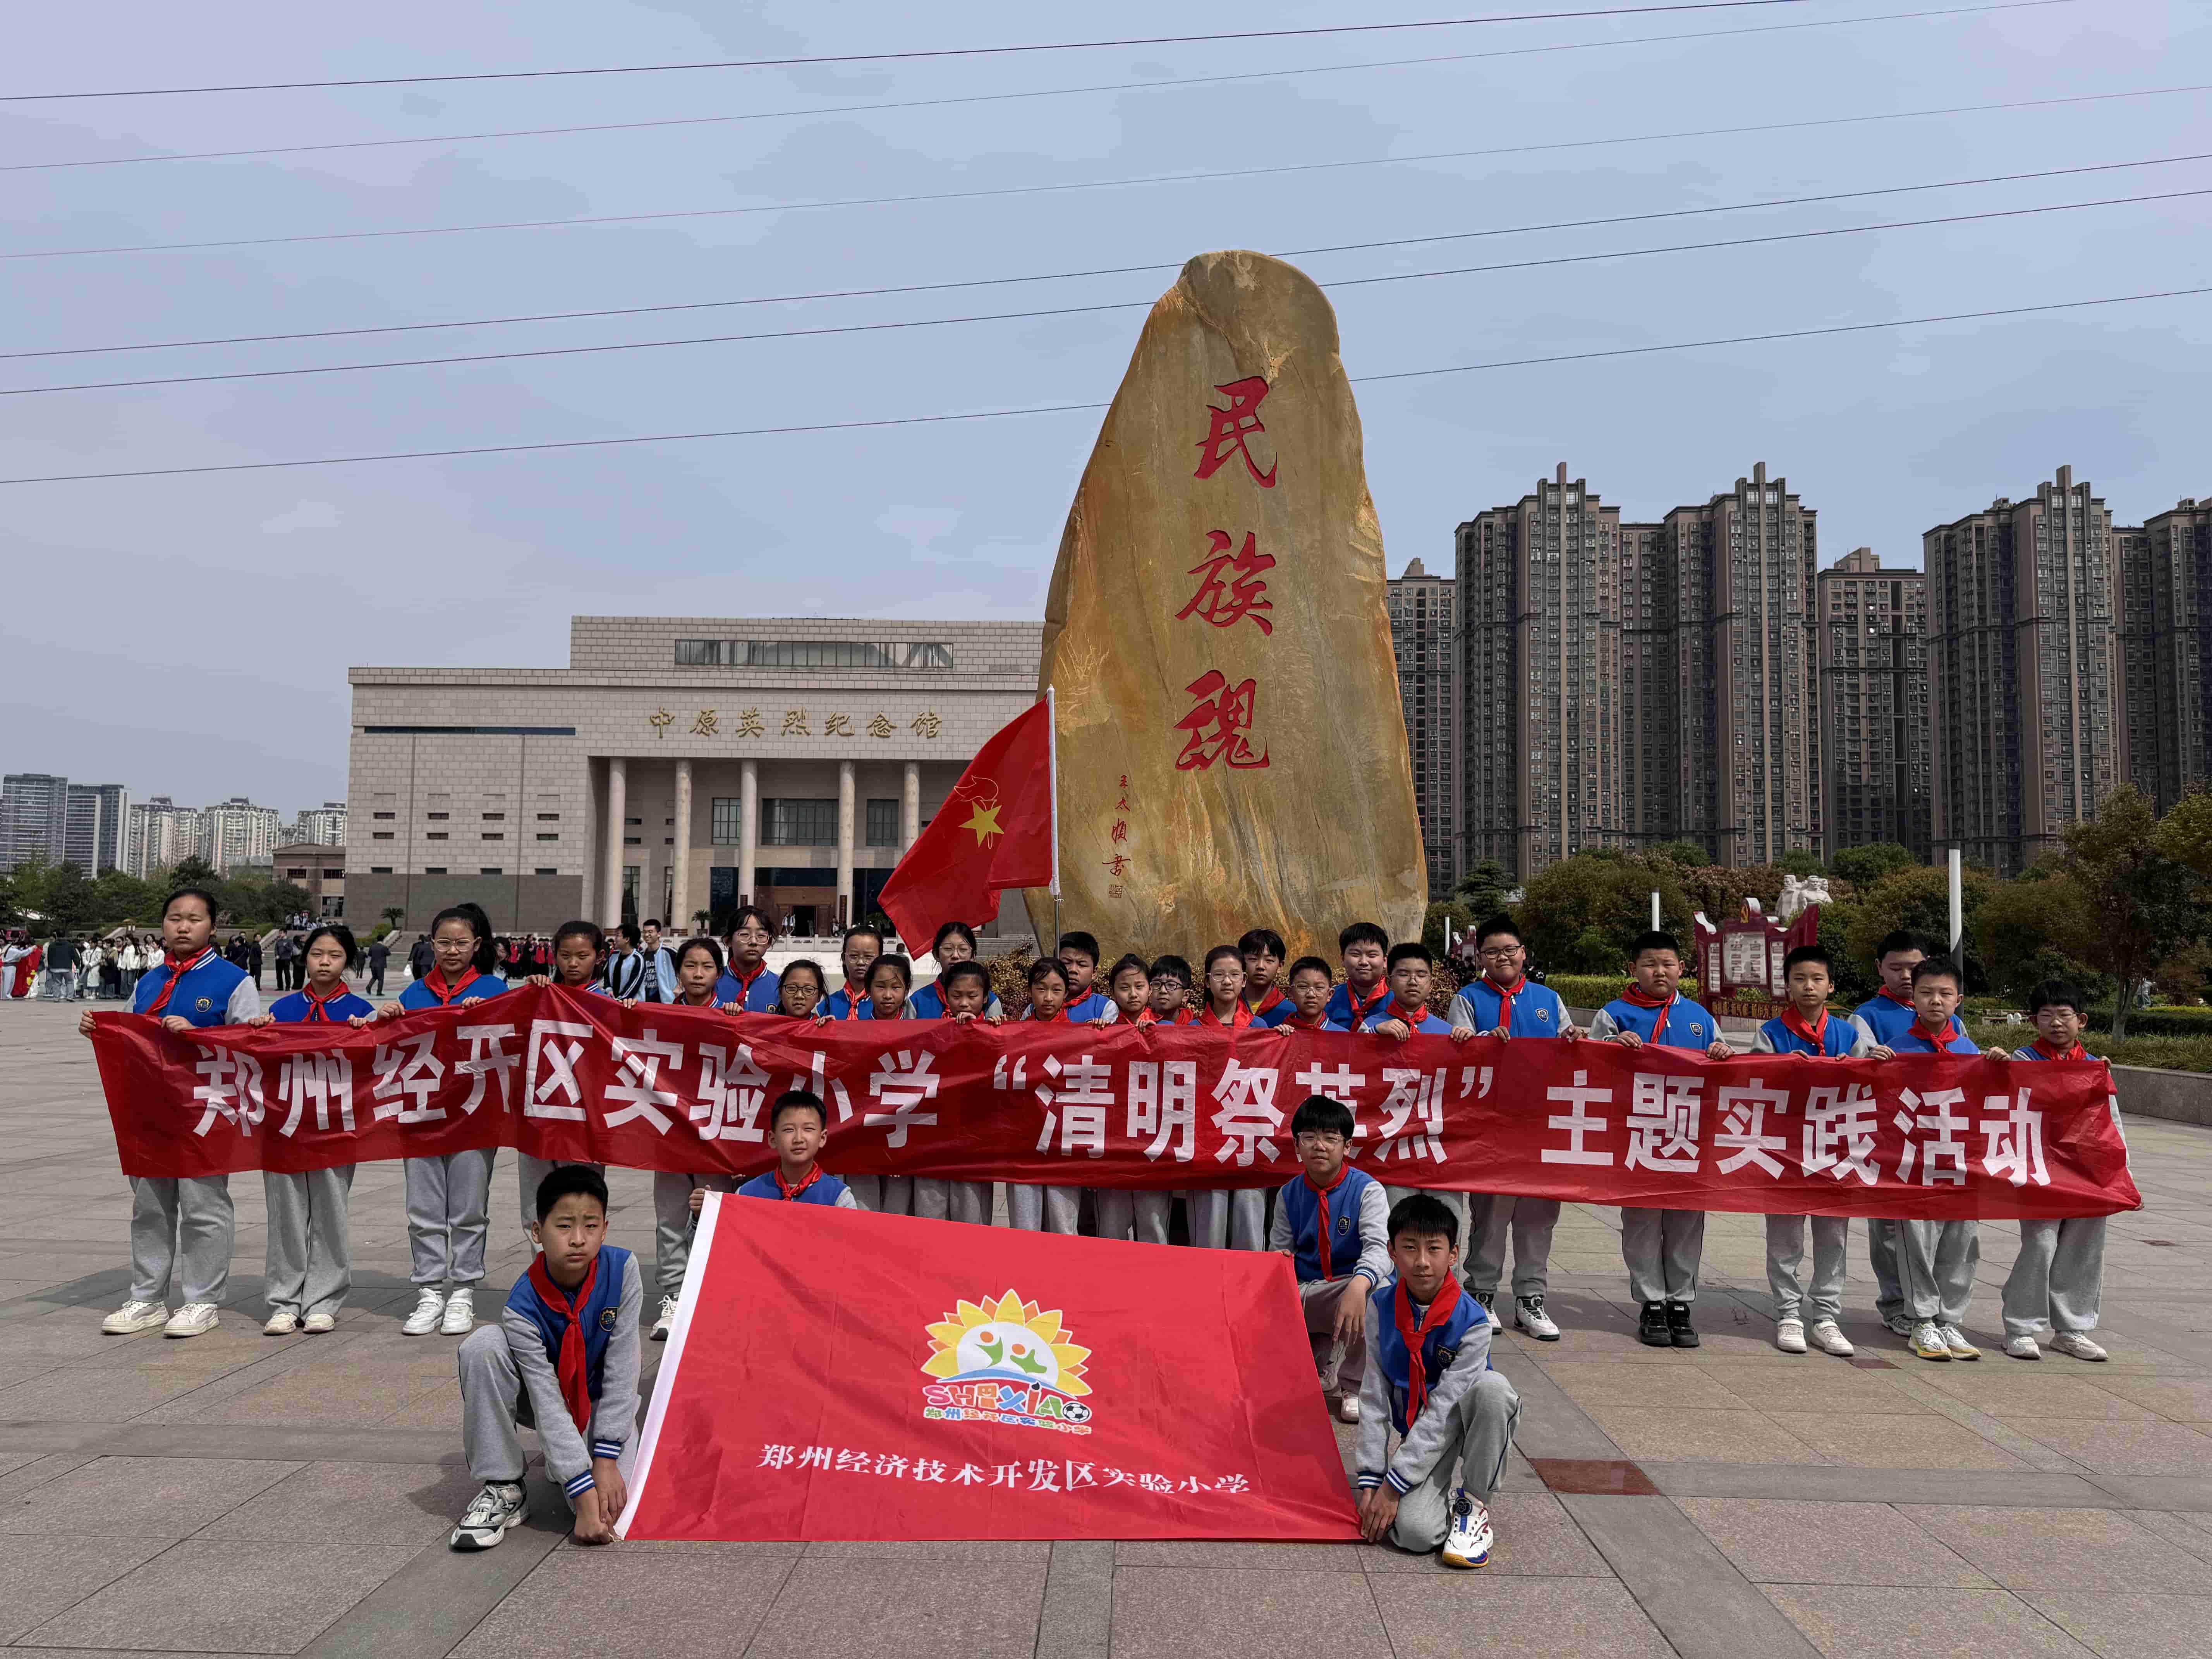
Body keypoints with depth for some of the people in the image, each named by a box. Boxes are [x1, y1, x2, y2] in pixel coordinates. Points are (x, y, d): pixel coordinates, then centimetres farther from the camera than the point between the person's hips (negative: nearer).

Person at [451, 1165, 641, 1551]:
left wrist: (606, 1458, -21)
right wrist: (584, 1494, -33)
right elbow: (549, 1405, -29)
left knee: (613, 1503, -25)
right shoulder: (523, 1306, -27)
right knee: (483, 1346, -29)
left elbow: (622, 1370, -19)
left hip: (600, 1400, 1)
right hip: (543, 1395, 0)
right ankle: (504, 1489, -15)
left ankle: (560, 1466, 13)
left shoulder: (621, 1269, -24)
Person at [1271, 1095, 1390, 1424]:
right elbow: (1280, 1250, 9)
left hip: (1351, 1288, -4)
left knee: (1378, 1291, -40)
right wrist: (1279, 1262, -19)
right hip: (1304, 1291, 4)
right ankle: (1320, 1368, 8)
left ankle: (1355, 1386, -14)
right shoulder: (1289, 1196, 4)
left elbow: (1378, 1247, -25)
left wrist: (1358, 1285, -47)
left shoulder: (1366, 1190, -10)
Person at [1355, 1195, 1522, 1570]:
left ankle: (1473, 1502, -15)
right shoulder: (1381, 1307, -10)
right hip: (1418, 1432, 2)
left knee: (1492, 1385, -36)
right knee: (1415, 1533, -26)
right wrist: (1370, 1480, -10)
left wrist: (1394, 1484, -22)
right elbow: (1374, 1397, -5)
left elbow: (1443, 1410, -22)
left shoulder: (1472, 1322, -21)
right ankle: (1442, 1489, 10)